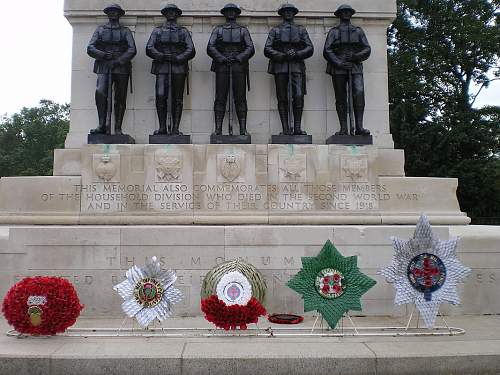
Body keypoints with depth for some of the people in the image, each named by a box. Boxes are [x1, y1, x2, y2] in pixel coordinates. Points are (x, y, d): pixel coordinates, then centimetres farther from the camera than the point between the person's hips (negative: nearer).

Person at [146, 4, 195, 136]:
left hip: (179, 68, 0)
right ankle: (162, 127, -7)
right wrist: (163, 56, -11)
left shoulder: (183, 31, 15)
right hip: (162, 68, 0)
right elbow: (149, 49, 5)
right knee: (160, 97, -13)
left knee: (177, 99, -2)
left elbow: (191, 51, 3)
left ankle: (175, 129, -2)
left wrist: (178, 58, -12)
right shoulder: (157, 31, 17)